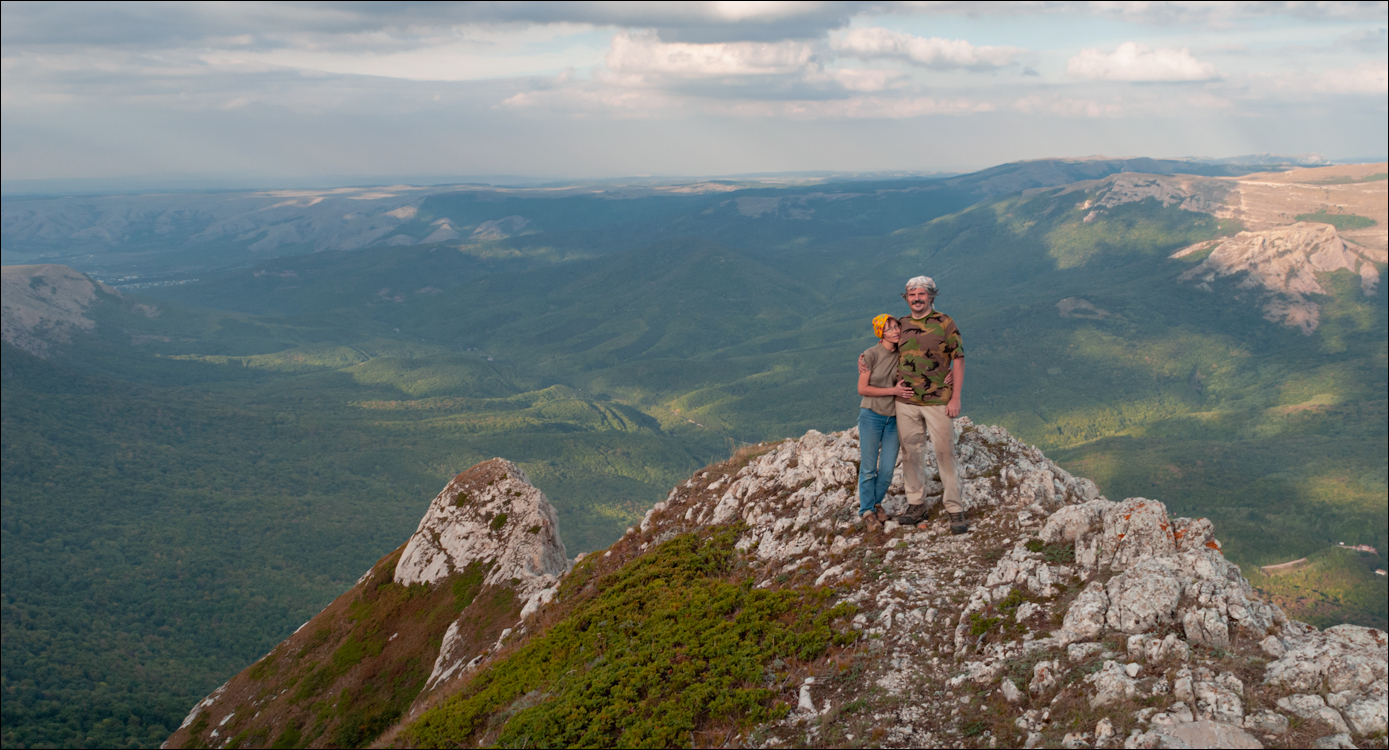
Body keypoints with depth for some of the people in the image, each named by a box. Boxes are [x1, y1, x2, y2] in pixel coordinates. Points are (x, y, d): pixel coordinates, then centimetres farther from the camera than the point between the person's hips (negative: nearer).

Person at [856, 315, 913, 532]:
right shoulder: (870, 355, -11)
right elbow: (862, 389, -11)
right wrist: (893, 391, -18)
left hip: (894, 418, 4)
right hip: (872, 416, -4)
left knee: (887, 469, 6)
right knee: (868, 468, 3)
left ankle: (877, 502, 30)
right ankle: (866, 510, 20)